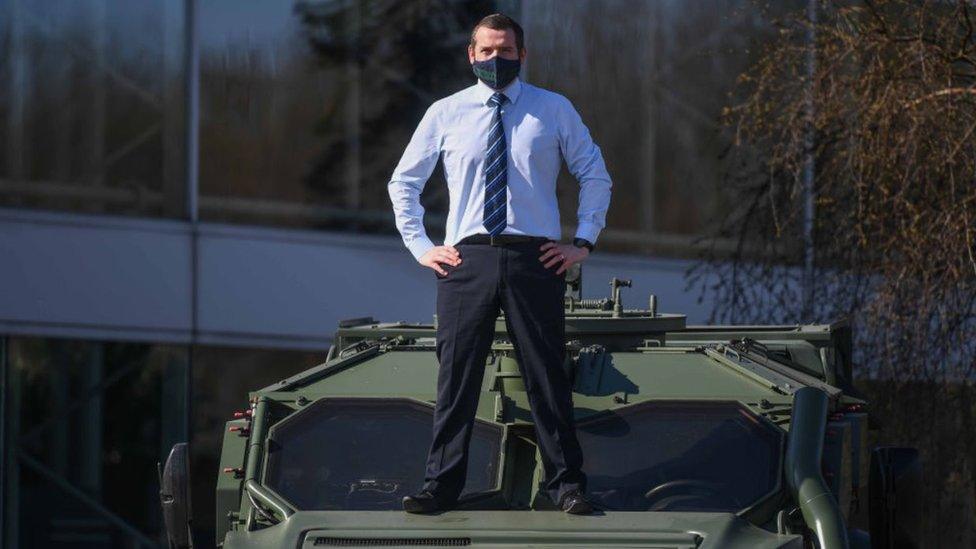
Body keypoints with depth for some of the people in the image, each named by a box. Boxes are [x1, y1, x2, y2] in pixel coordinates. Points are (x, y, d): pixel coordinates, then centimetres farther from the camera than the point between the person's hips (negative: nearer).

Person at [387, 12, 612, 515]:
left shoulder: (554, 110, 9)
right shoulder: (445, 114, 10)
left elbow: (595, 176, 16)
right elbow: (403, 182, 20)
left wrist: (583, 242, 6)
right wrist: (419, 246, 9)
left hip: (536, 259, -1)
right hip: (465, 259, 1)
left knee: (547, 378, 0)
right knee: (456, 376, -2)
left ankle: (566, 486, 6)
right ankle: (441, 486, 3)